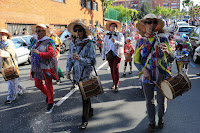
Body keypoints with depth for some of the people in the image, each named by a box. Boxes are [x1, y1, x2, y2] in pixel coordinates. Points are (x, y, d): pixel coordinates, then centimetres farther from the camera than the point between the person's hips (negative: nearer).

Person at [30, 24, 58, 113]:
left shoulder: (48, 42, -11)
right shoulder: (35, 42, 12)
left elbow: (51, 54, -24)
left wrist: (38, 53, -29)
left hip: (46, 67, -7)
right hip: (37, 67, 8)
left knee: (48, 85, 2)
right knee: (38, 84, 14)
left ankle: (50, 103, 16)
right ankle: (48, 95, 38)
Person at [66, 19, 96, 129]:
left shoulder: (89, 44, -12)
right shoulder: (73, 43, 7)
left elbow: (92, 61, -16)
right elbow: (70, 58, 15)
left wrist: (80, 59, -31)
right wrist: (68, 70, 5)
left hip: (86, 74, -5)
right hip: (77, 74, 6)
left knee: (85, 96, -1)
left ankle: (85, 119, 14)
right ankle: (90, 111, 40)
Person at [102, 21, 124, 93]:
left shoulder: (120, 35, 4)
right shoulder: (106, 36, 13)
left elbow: (122, 44, -10)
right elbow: (104, 46, 15)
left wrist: (115, 42, -29)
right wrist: (103, 55, 11)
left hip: (117, 54, -3)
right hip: (109, 54, 3)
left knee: (115, 69, -14)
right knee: (112, 69, 6)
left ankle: (116, 85, -6)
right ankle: (114, 83, 20)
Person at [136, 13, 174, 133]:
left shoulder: (163, 38, -5)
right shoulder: (140, 41, 0)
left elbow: (171, 59, -8)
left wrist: (167, 51, -30)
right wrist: (143, 69, -13)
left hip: (162, 76, -1)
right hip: (147, 77, 1)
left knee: (162, 101, 10)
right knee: (149, 101, 12)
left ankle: (161, 117, 42)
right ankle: (151, 123, 34)